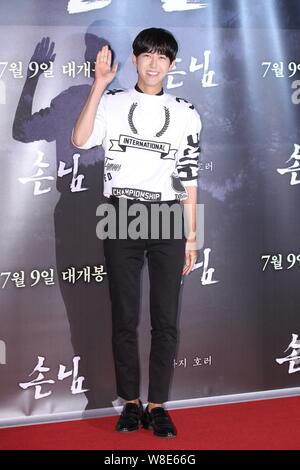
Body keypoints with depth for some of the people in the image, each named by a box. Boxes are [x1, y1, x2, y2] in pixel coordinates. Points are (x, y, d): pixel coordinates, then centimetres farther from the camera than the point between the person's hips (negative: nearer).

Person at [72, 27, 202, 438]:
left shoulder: (186, 115, 10)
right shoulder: (112, 103, 6)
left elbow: (189, 179, 9)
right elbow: (81, 140, -14)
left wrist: (191, 236, 5)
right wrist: (99, 85, -17)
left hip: (167, 220, 1)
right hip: (122, 217, -1)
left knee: (166, 319, 0)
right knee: (124, 317, 4)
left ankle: (157, 405, 9)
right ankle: (131, 403, 14)